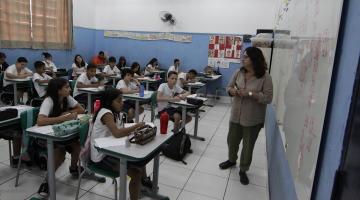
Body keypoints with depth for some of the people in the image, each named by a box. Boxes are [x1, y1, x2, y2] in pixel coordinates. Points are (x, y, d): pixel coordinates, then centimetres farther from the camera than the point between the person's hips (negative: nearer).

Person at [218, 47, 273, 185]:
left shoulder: (265, 77, -14)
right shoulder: (239, 72, -1)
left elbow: (268, 98, -17)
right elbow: (229, 87, 8)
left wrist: (250, 93, -26)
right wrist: (232, 91, -15)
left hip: (253, 119, -4)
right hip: (236, 115, 5)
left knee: (248, 146, 10)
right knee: (232, 140, 20)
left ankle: (243, 170, 30)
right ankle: (231, 160, 47)